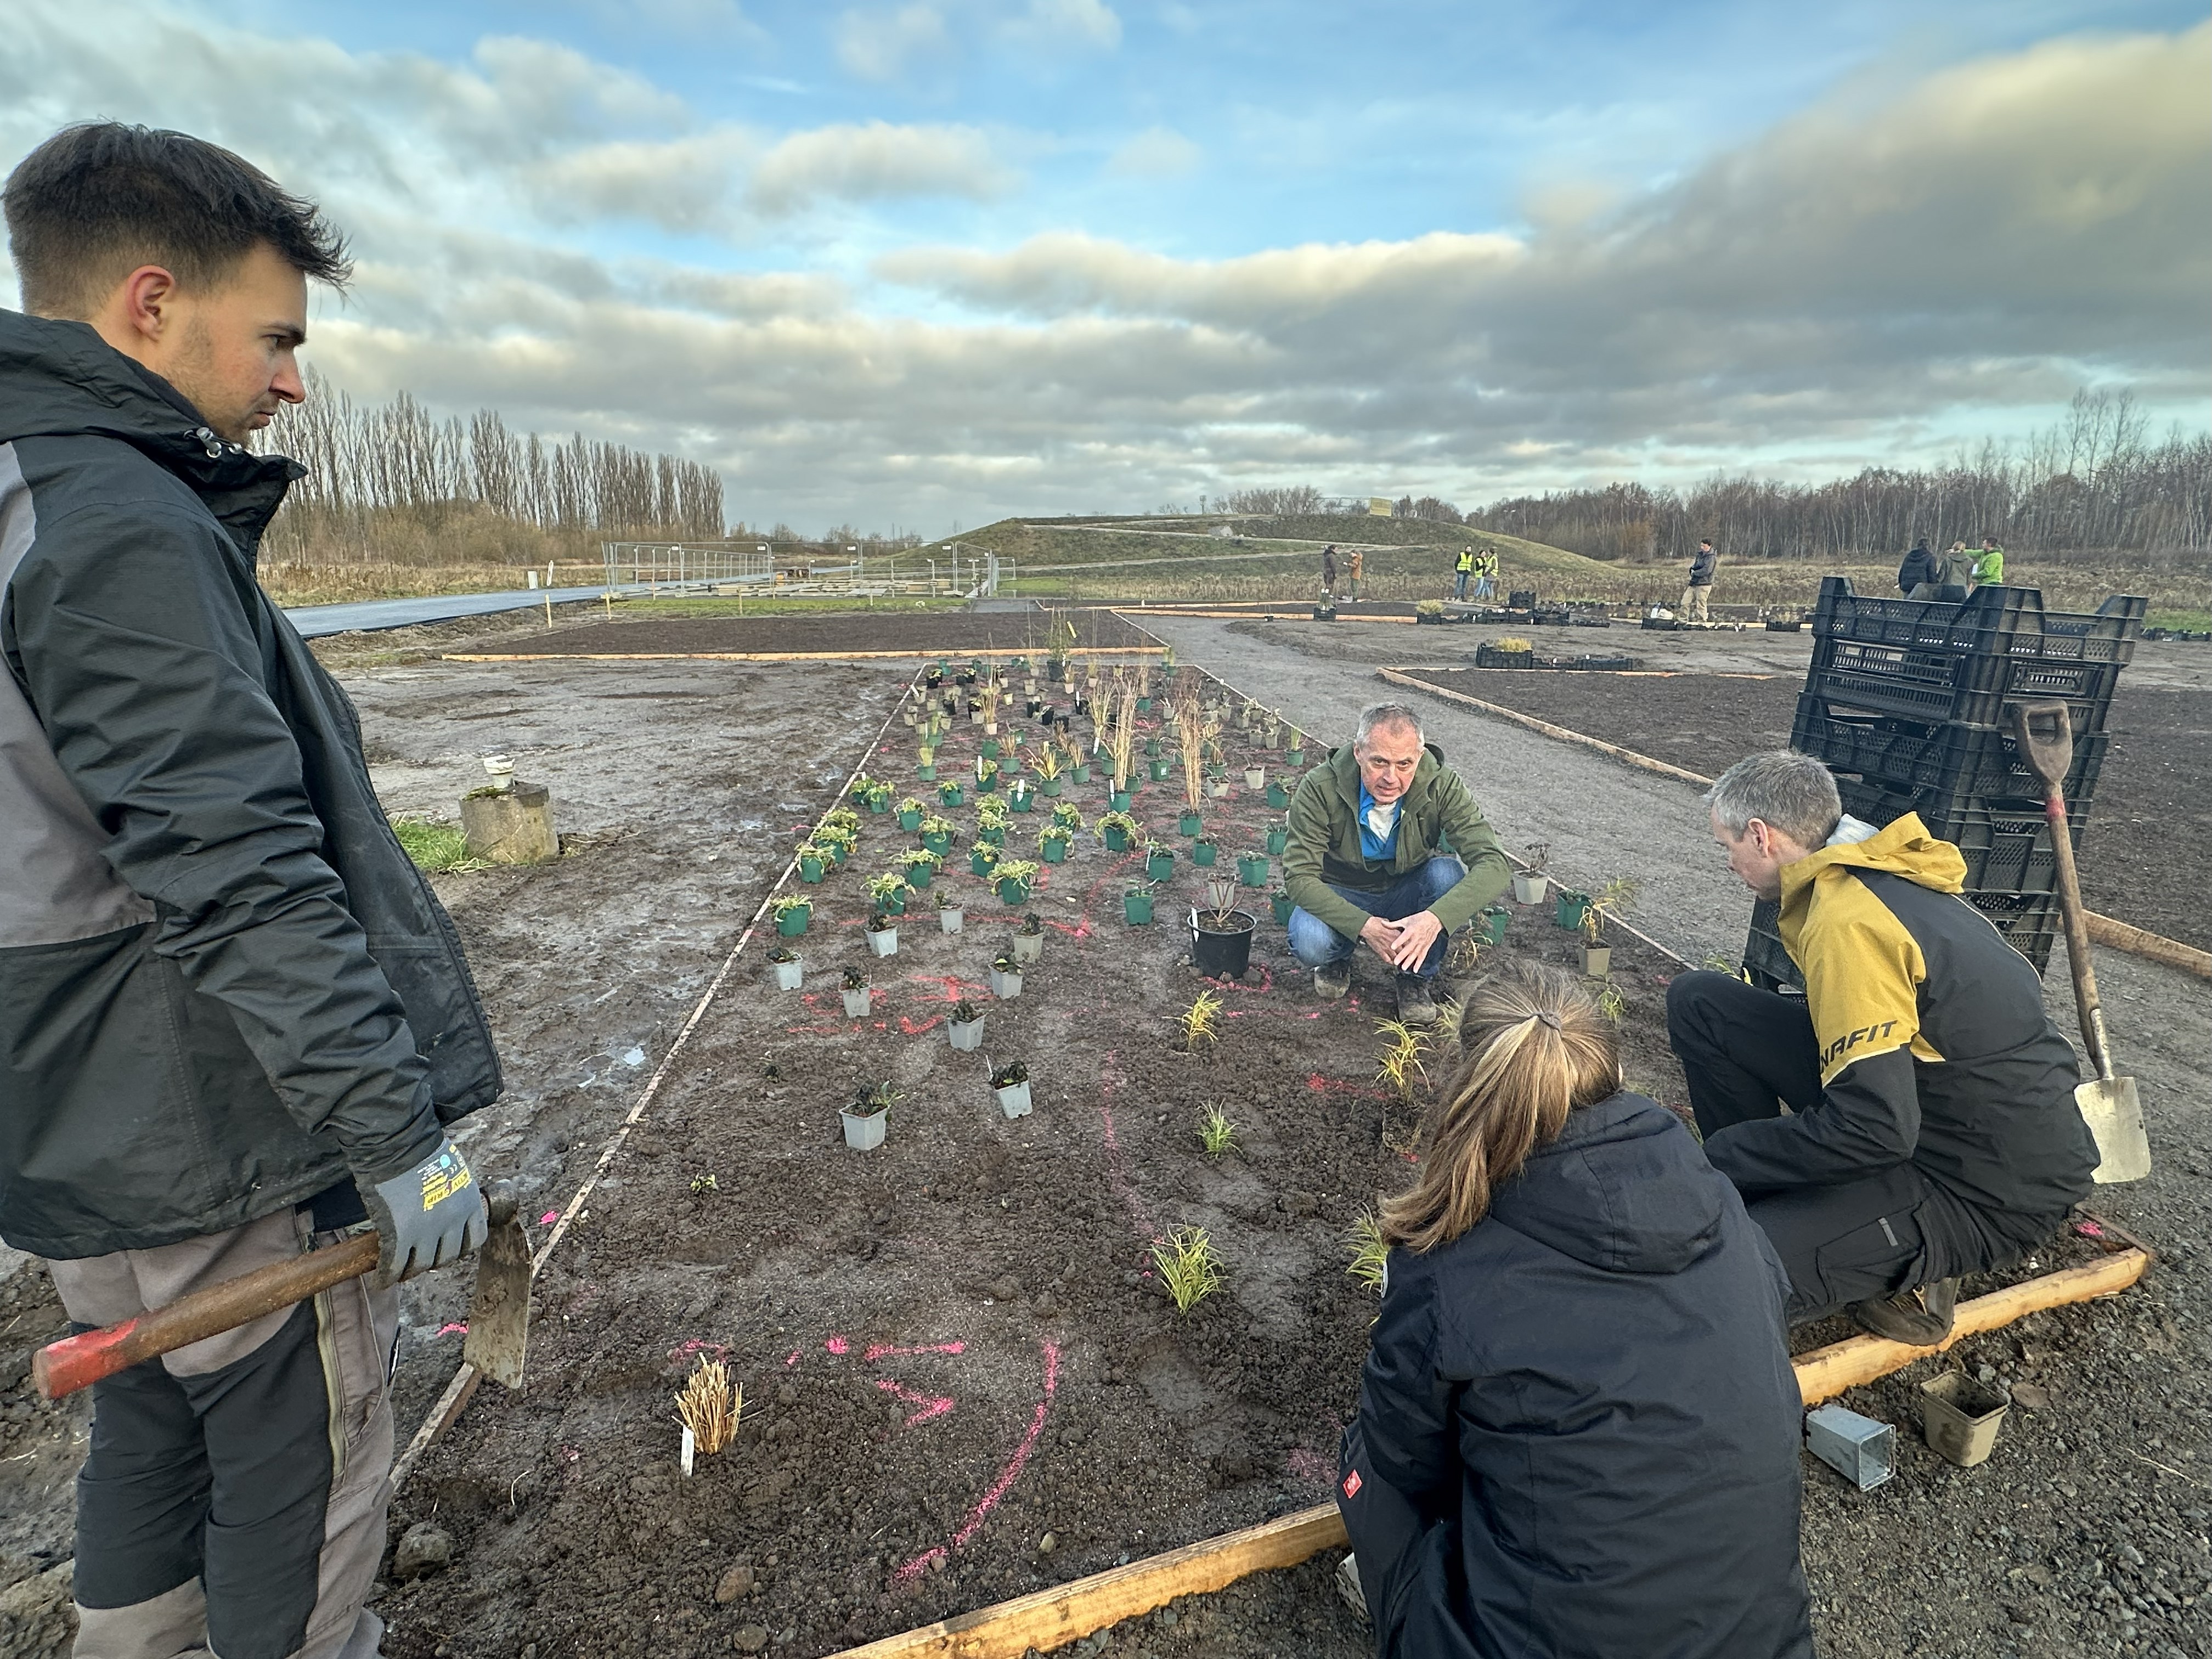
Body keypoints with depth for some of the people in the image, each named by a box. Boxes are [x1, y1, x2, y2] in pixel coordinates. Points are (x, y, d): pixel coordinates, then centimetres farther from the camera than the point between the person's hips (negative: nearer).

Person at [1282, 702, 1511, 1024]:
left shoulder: (1441, 787, -23)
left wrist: (1435, 918, -47)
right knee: (1310, 943, -33)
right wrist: (1363, 925, -40)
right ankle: (1337, 959, 7)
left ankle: (1415, 977, -6)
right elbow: (1299, 876, -26)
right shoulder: (1320, 788, -26)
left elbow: (1494, 865, -30)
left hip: (1408, 895, 2)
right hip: (1341, 897, -1)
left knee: (1449, 874, -31)